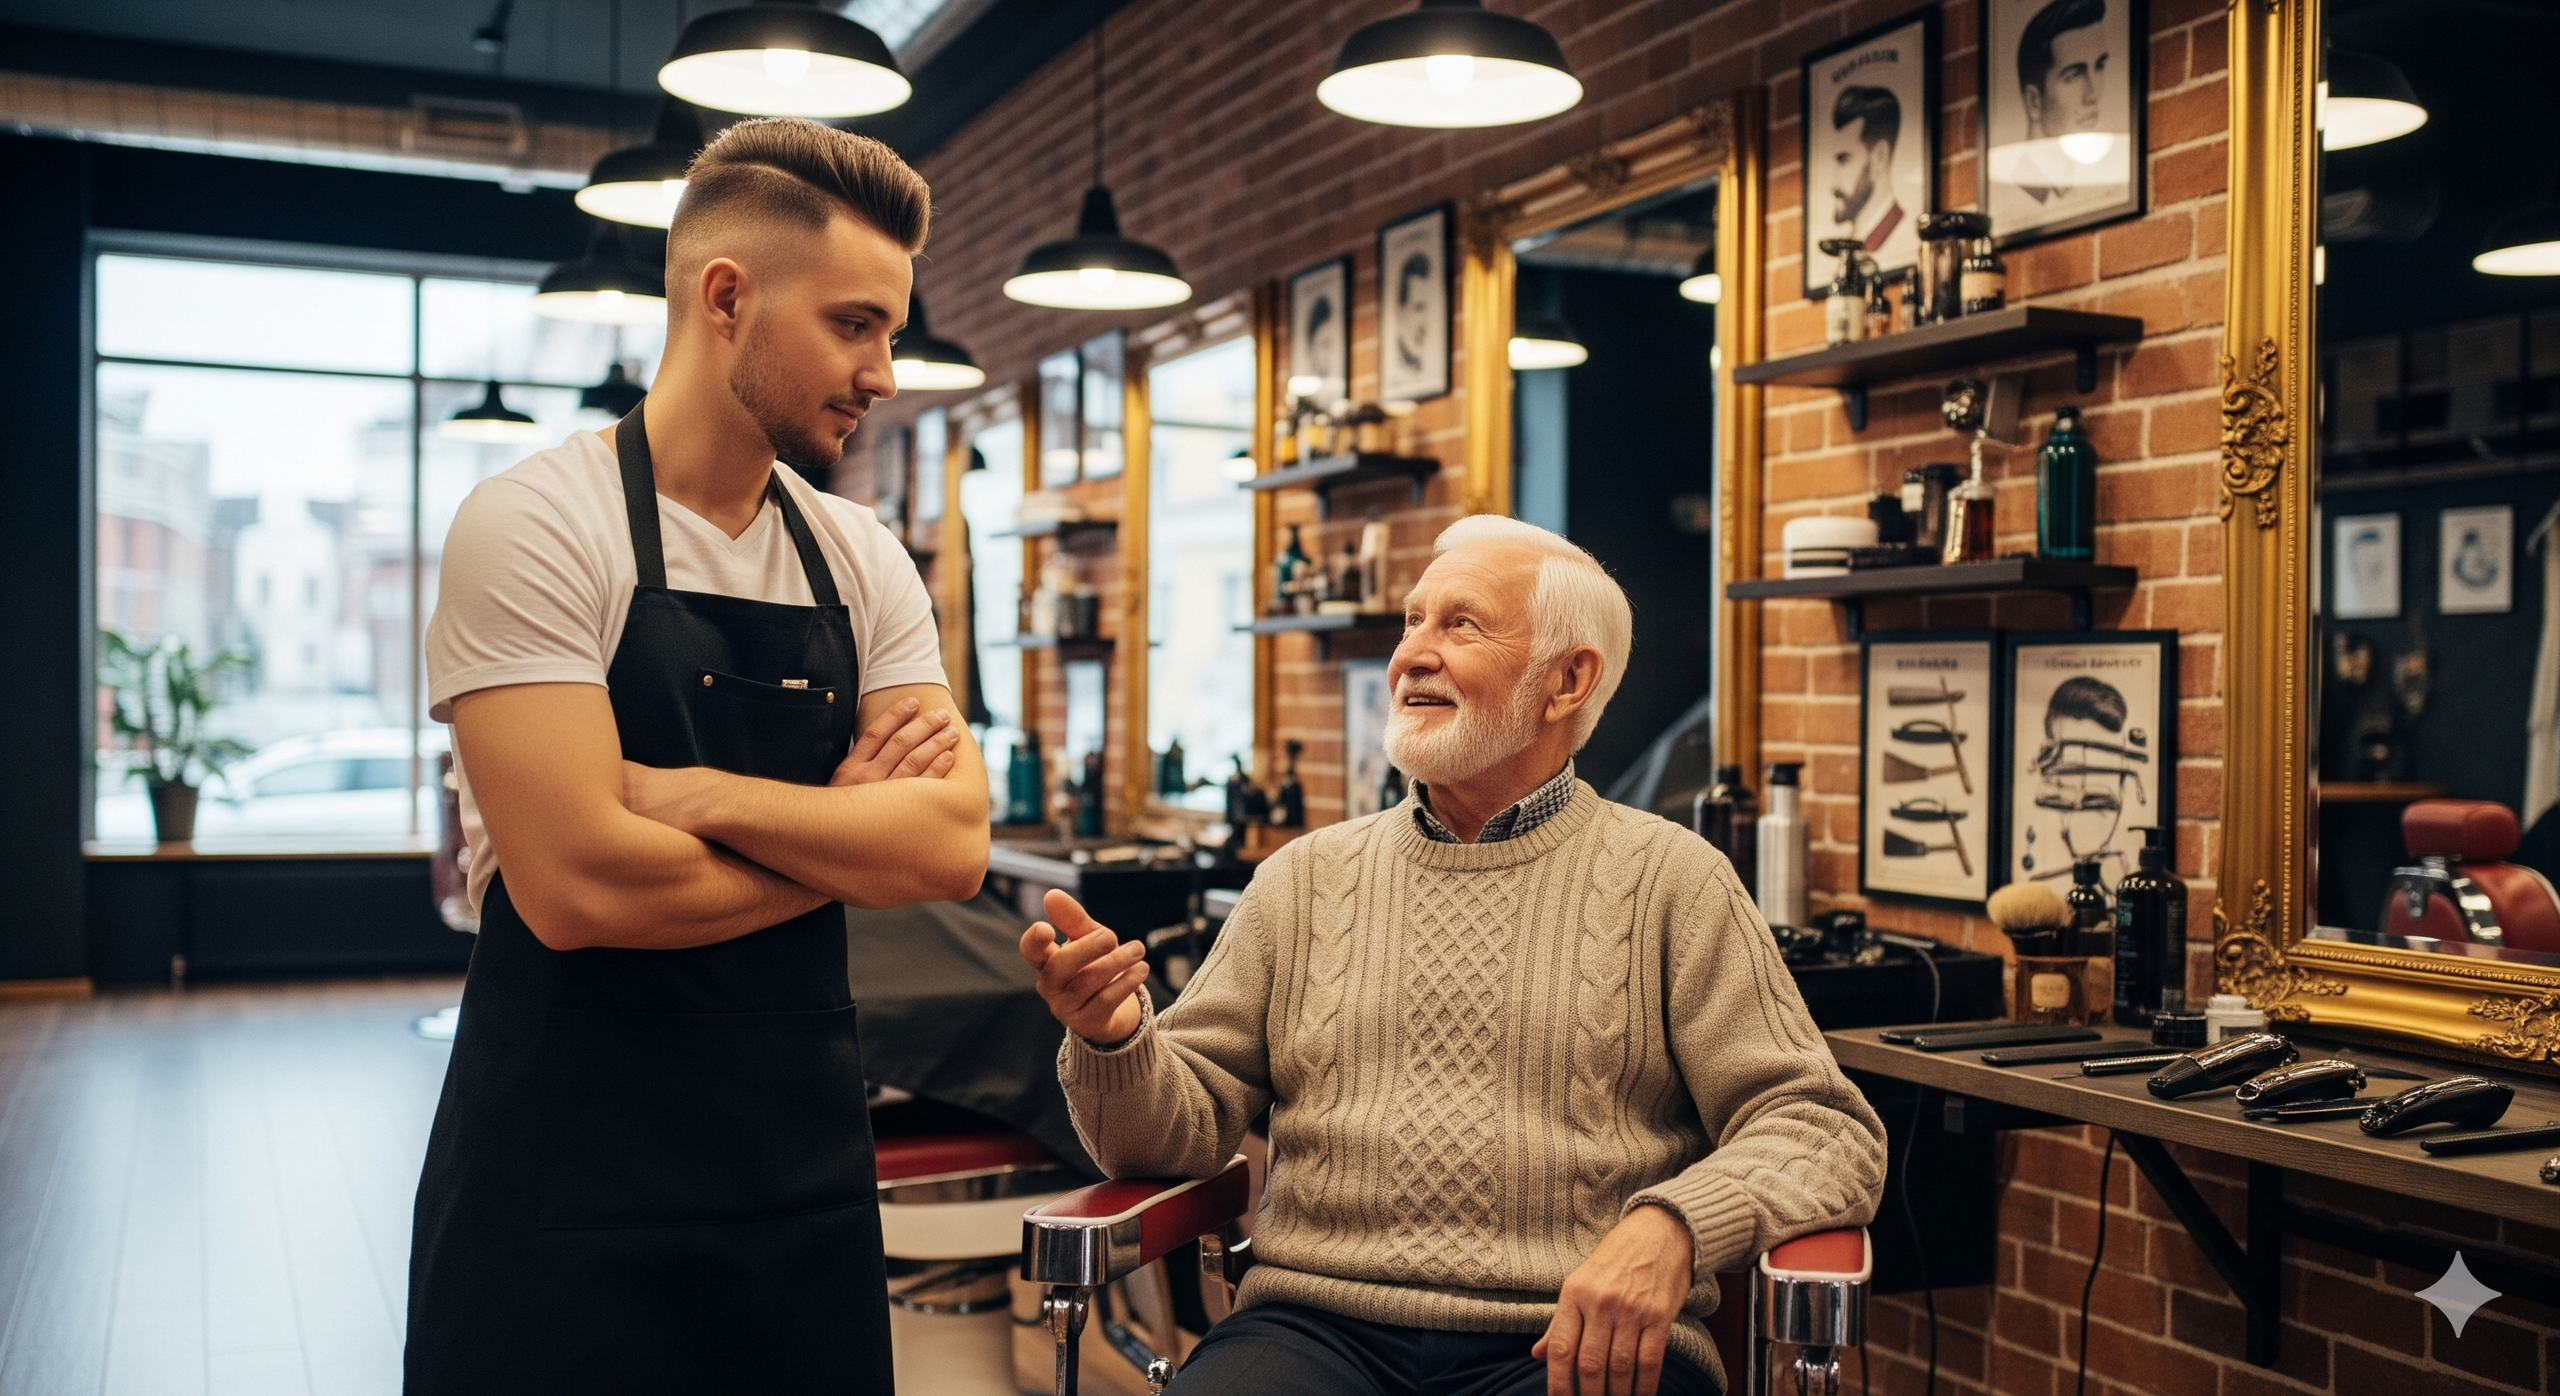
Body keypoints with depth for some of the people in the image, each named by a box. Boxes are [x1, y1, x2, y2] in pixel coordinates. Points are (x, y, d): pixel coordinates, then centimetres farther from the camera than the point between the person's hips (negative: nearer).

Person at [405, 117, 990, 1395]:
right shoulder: (536, 524, -12)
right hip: (568, 1186, -5)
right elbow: (578, 884, -22)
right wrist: (847, 831, -9)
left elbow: (953, 848, -6)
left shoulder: (866, 566, 4)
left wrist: (706, 795, -18)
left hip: (808, 1159, 5)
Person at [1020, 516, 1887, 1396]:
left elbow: (1827, 1133, 0)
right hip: (1320, 1321, 1)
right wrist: (1112, 1037, -12)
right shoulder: (1304, 879, 14)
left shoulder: (1668, 880, 6)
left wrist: (1671, 1225, -19)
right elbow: (1185, 1126, 11)